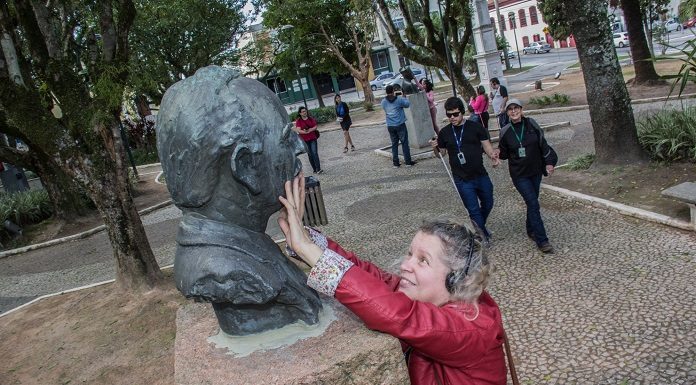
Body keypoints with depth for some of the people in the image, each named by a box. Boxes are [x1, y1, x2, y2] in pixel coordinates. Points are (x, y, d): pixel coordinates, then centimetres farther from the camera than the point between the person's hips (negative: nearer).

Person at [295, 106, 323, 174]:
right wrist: (305, 132, -22)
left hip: (313, 139, 1)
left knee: (315, 153, -10)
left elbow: (315, 127, 1)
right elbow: (298, 130, -11)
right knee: (310, 154, 5)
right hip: (305, 140, -1)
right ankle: (314, 169, 13)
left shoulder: (311, 119, 6)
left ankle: (318, 169, -12)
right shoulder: (298, 121, -2)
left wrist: (309, 130, -16)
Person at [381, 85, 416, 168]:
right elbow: (407, 104, 3)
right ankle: (408, 161, 5)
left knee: (394, 144, 10)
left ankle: (396, 163, 10)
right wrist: (403, 97, 19)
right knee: (404, 143, 4)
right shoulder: (399, 99, -9)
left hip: (390, 126, 4)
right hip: (400, 125, -3)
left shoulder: (383, 102, 1)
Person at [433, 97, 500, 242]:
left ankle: (480, 228, 44)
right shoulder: (444, 133, 0)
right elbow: (441, 153, 10)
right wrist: (435, 148, -12)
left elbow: (486, 145, 0)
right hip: (462, 180, -1)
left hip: (481, 175, 2)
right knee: (474, 210, -1)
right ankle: (483, 235, 17)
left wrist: (493, 156, -21)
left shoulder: (476, 127, -3)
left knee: (488, 204, 17)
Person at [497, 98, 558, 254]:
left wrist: (549, 162, -2)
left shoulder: (530, 124, -6)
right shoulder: (505, 132, -7)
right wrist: (497, 153, -17)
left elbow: (543, 144, 1)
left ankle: (531, 230, 36)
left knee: (532, 202, 14)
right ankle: (542, 240, -4)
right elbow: (504, 153, 4)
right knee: (533, 204, -9)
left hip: (535, 171, 3)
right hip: (519, 174, -2)